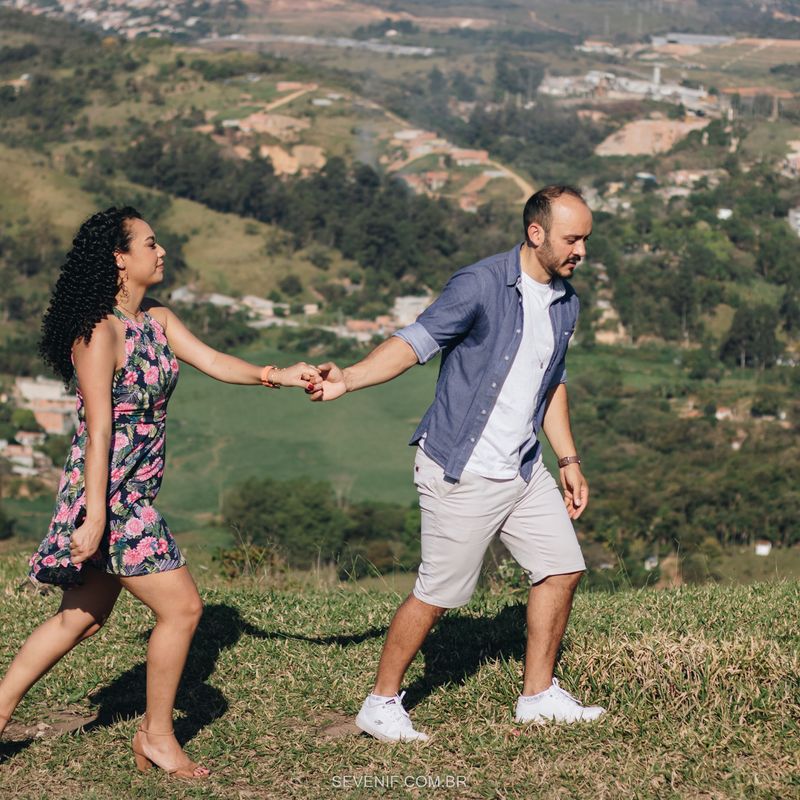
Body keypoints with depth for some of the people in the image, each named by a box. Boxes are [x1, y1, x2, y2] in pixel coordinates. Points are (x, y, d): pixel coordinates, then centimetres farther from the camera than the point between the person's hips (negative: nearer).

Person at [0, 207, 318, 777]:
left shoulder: (158, 321, 11)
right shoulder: (99, 332, -17)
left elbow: (212, 361, 1)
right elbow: (99, 428, -21)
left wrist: (274, 376, -14)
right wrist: (96, 515, -24)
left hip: (134, 495, 9)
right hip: (109, 495, -9)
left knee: (83, 617, 17)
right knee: (182, 607, -4)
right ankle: (157, 735, 10)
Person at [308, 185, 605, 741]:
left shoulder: (565, 303, 8)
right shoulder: (480, 285, -16)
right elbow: (416, 341, -25)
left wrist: (569, 460, 20)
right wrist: (348, 379, -40)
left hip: (523, 469, 8)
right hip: (461, 473, -8)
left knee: (562, 569, 9)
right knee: (439, 593, -2)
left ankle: (539, 695, 24)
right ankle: (382, 705, 13)